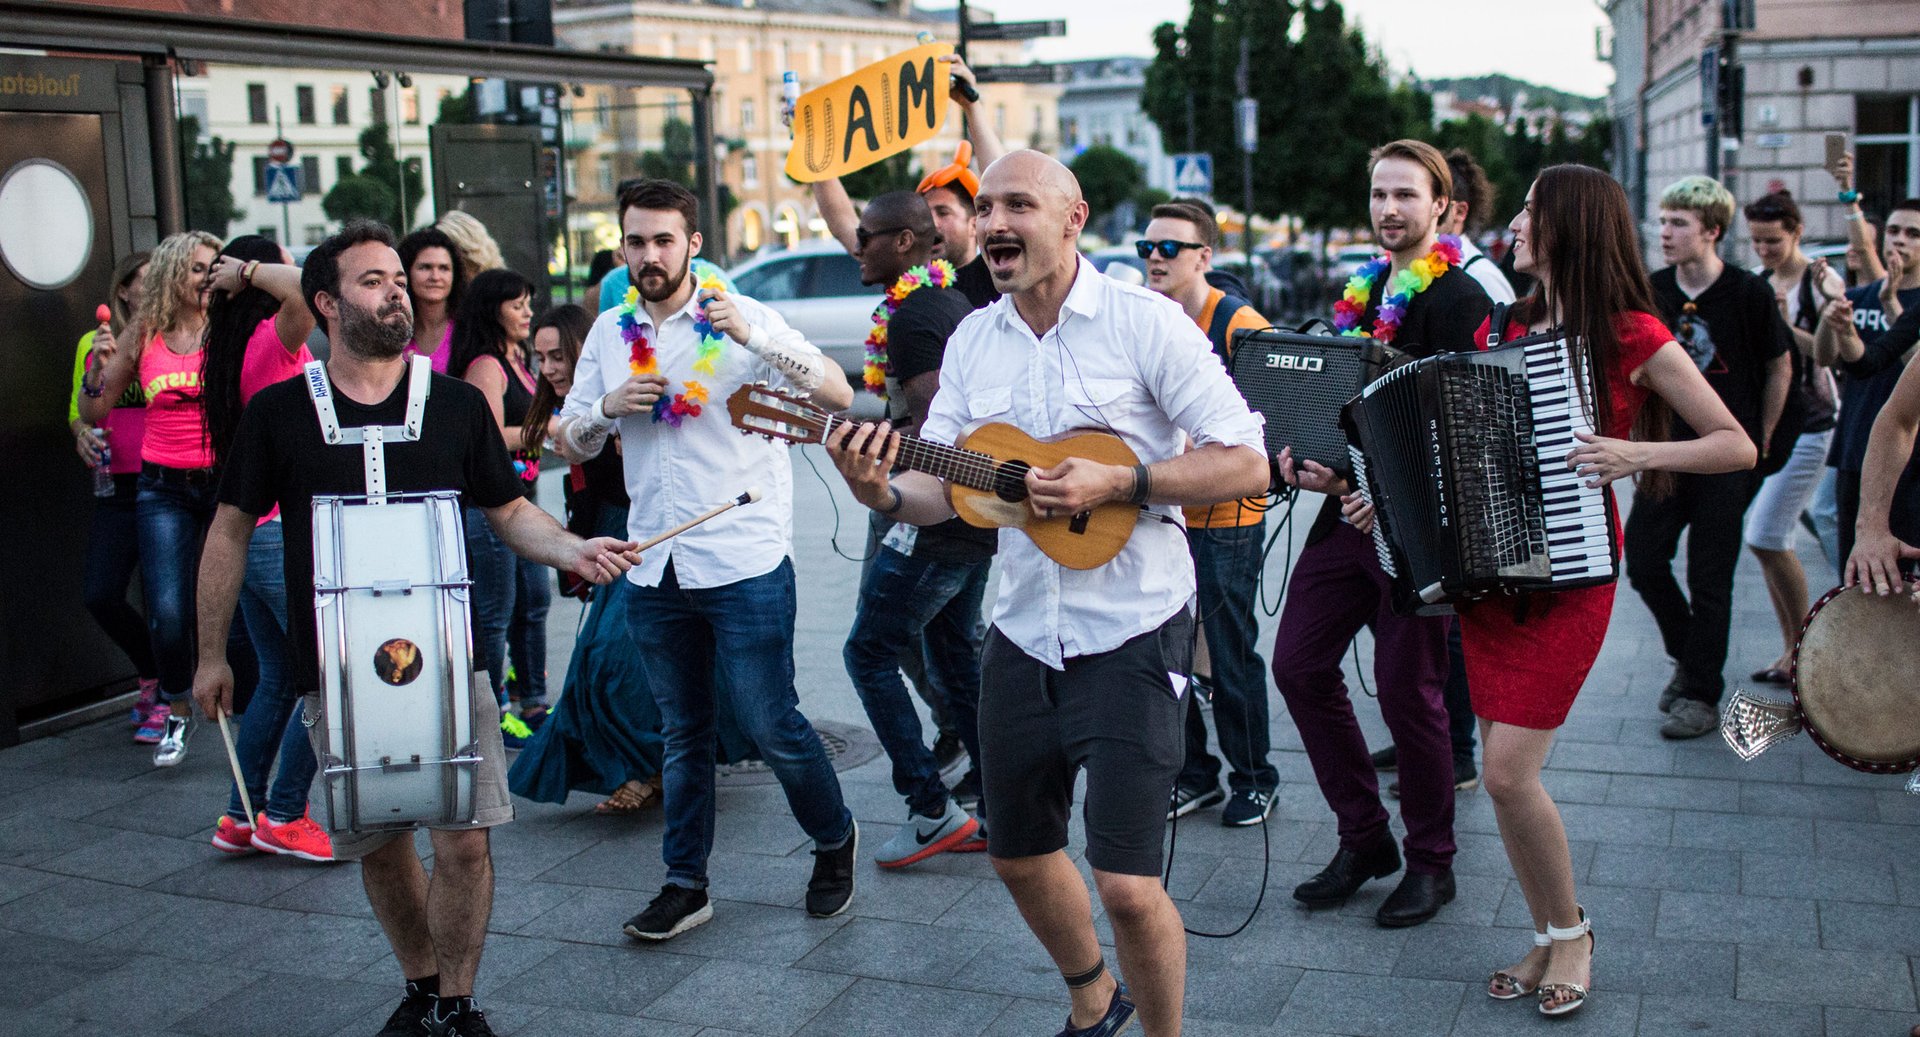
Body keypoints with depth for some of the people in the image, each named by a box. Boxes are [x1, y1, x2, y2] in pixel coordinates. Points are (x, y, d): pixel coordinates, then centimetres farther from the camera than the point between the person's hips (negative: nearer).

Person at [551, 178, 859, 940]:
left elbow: (838, 393, -15)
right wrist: (607, 408, -7)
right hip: (655, 569, 5)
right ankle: (685, 884, 25)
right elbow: (569, 444, 14)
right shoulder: (610, 333, 10)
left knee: (772, 725, 0)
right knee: (682, 734, 14)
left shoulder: (740, 317, -4)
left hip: (745, 565, -4)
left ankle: (835, 841, 24)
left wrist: (755, 339, -28)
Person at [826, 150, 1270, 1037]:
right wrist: (882, 492, -17)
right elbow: (944, 489, 5)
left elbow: (1245, 465, -12)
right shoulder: (971, 342, 7)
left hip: (1132, 632, -6)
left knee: (1126, 886, -8)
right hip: (1023, 632, 6)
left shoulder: (1145, 323, -10)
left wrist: (1118, 482, -23)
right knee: (1018, 855, 18)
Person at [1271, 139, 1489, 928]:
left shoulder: (1459, 298, -10)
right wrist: (1300, 452, -2)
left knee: (1406, 690, 0)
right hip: (1346, 509, 8)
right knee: (1299, 664, 5)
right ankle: (1364, 838, 20)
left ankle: (1430, 862, 19)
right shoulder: (1362, 292, 15)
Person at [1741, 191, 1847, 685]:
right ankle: (1790, 648, 16)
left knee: (1766, 538, -12)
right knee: (1767, 540, 6)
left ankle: (1804, 649, 2)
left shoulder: (1820, 281, -9)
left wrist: (1789, 328, -25)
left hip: (1807, 425, -7)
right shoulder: (1760, 284, 12)